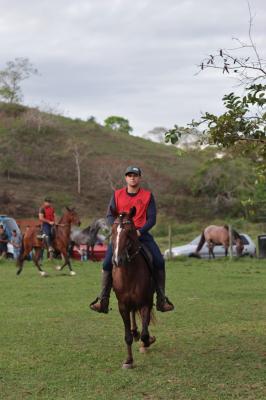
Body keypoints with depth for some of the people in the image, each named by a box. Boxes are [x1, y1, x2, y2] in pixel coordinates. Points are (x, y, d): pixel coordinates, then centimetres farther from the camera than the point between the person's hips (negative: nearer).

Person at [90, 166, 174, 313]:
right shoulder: (117, 194, 8)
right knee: (107, 263, -16)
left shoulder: (148, 195, 4)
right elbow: (110, 215, 4)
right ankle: (103, 299, -6)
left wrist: (140, 231, -17)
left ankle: (161, 298, -3)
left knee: (159, 261, -15)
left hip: (141, 233, 0)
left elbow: (151, 218, -1)